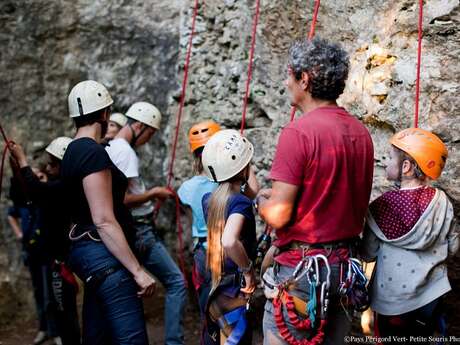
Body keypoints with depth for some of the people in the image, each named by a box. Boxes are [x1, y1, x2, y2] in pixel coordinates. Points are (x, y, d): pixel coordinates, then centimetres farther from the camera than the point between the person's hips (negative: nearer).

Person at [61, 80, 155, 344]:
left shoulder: (73, 151, 15)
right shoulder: (94, 152, -15)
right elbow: (104, 221, -20)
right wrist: (138, 270, -18)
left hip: (86, 248, 11)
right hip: (105, 255, -11)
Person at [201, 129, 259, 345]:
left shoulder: (209, 199, 6)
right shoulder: (240, 201, -18)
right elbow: (229, 241, -36)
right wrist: (249, 269, -22)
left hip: (215, 287, 8)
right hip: (234, 291, -8)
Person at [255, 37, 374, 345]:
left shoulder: (299, 132, -17)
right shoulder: (361, 132, 6)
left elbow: (278, 215, -19)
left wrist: (261, 200, 4)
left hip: (302, 268, -7)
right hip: (345, 265, 7)